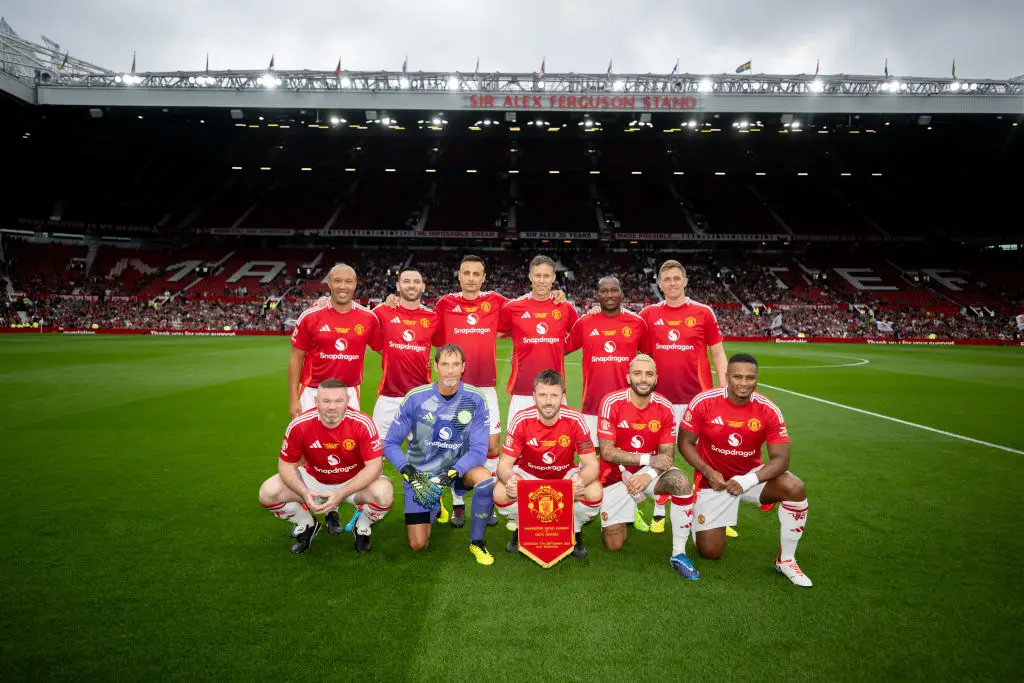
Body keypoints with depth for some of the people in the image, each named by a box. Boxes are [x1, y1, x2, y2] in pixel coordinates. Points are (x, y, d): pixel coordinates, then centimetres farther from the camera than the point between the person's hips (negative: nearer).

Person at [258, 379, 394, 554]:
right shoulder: (299, 425, -21)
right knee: (268, 493, -17)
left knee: (384, 493, -32)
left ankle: (363, 528, 5)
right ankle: (307, 525, 13)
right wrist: (304, 493, -29)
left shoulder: (363, 423, -26)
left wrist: (341, 494, -35)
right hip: (314, 480, 2)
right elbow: (286, 465, -10)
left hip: (355, 481, -2)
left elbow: (374, 465, -25)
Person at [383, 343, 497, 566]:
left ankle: (476, 542, -8)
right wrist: (410, 473, -26)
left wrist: (450, 475, -30)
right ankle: (433, 507, 32)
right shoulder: (416, 398, -16)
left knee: (486, 479, -33)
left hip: (458, 467, 0)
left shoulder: (475, 399, -16)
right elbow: (390, 443, -11)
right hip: (420, 472, 0)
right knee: (418, 545, -2)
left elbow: (479, 449, -16)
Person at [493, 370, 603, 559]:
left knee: (594, 492, -29)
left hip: (565, 475, 0)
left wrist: (581, 480, -45)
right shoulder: (521, 420, -22)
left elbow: (591, 464, -21)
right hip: (528, 474, 0)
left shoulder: (575, 420, -22)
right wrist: (509, 479, -46)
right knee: (500, 493, -28)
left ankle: (574, 531, 5)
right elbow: (505, 463, -20)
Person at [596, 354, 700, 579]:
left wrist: (649, 474, -27)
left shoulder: (664, 407, -10)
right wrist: (649, 459, -24)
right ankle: (622, 514, 35)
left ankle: (678, 554, -14)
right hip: (617, 477, -1)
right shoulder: (612, 403, -18)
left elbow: (667, 455, -8)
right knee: (614, 545, -1)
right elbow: (607, 452, -19)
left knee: (681, 482, -31)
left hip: (649, 472, 2)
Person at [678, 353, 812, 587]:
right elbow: (685, 442, -8)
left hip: (752, 475, 2)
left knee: (796, 489, -28)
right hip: (714, 480, -1)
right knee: (709, 553, -3)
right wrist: (707, 472, -22)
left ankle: (786, 560, -6)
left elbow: (781, 459, -16)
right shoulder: (703, 402, -18)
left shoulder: (768, 410, -15)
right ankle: (699, 514, 34)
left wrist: (749, 480, -31)